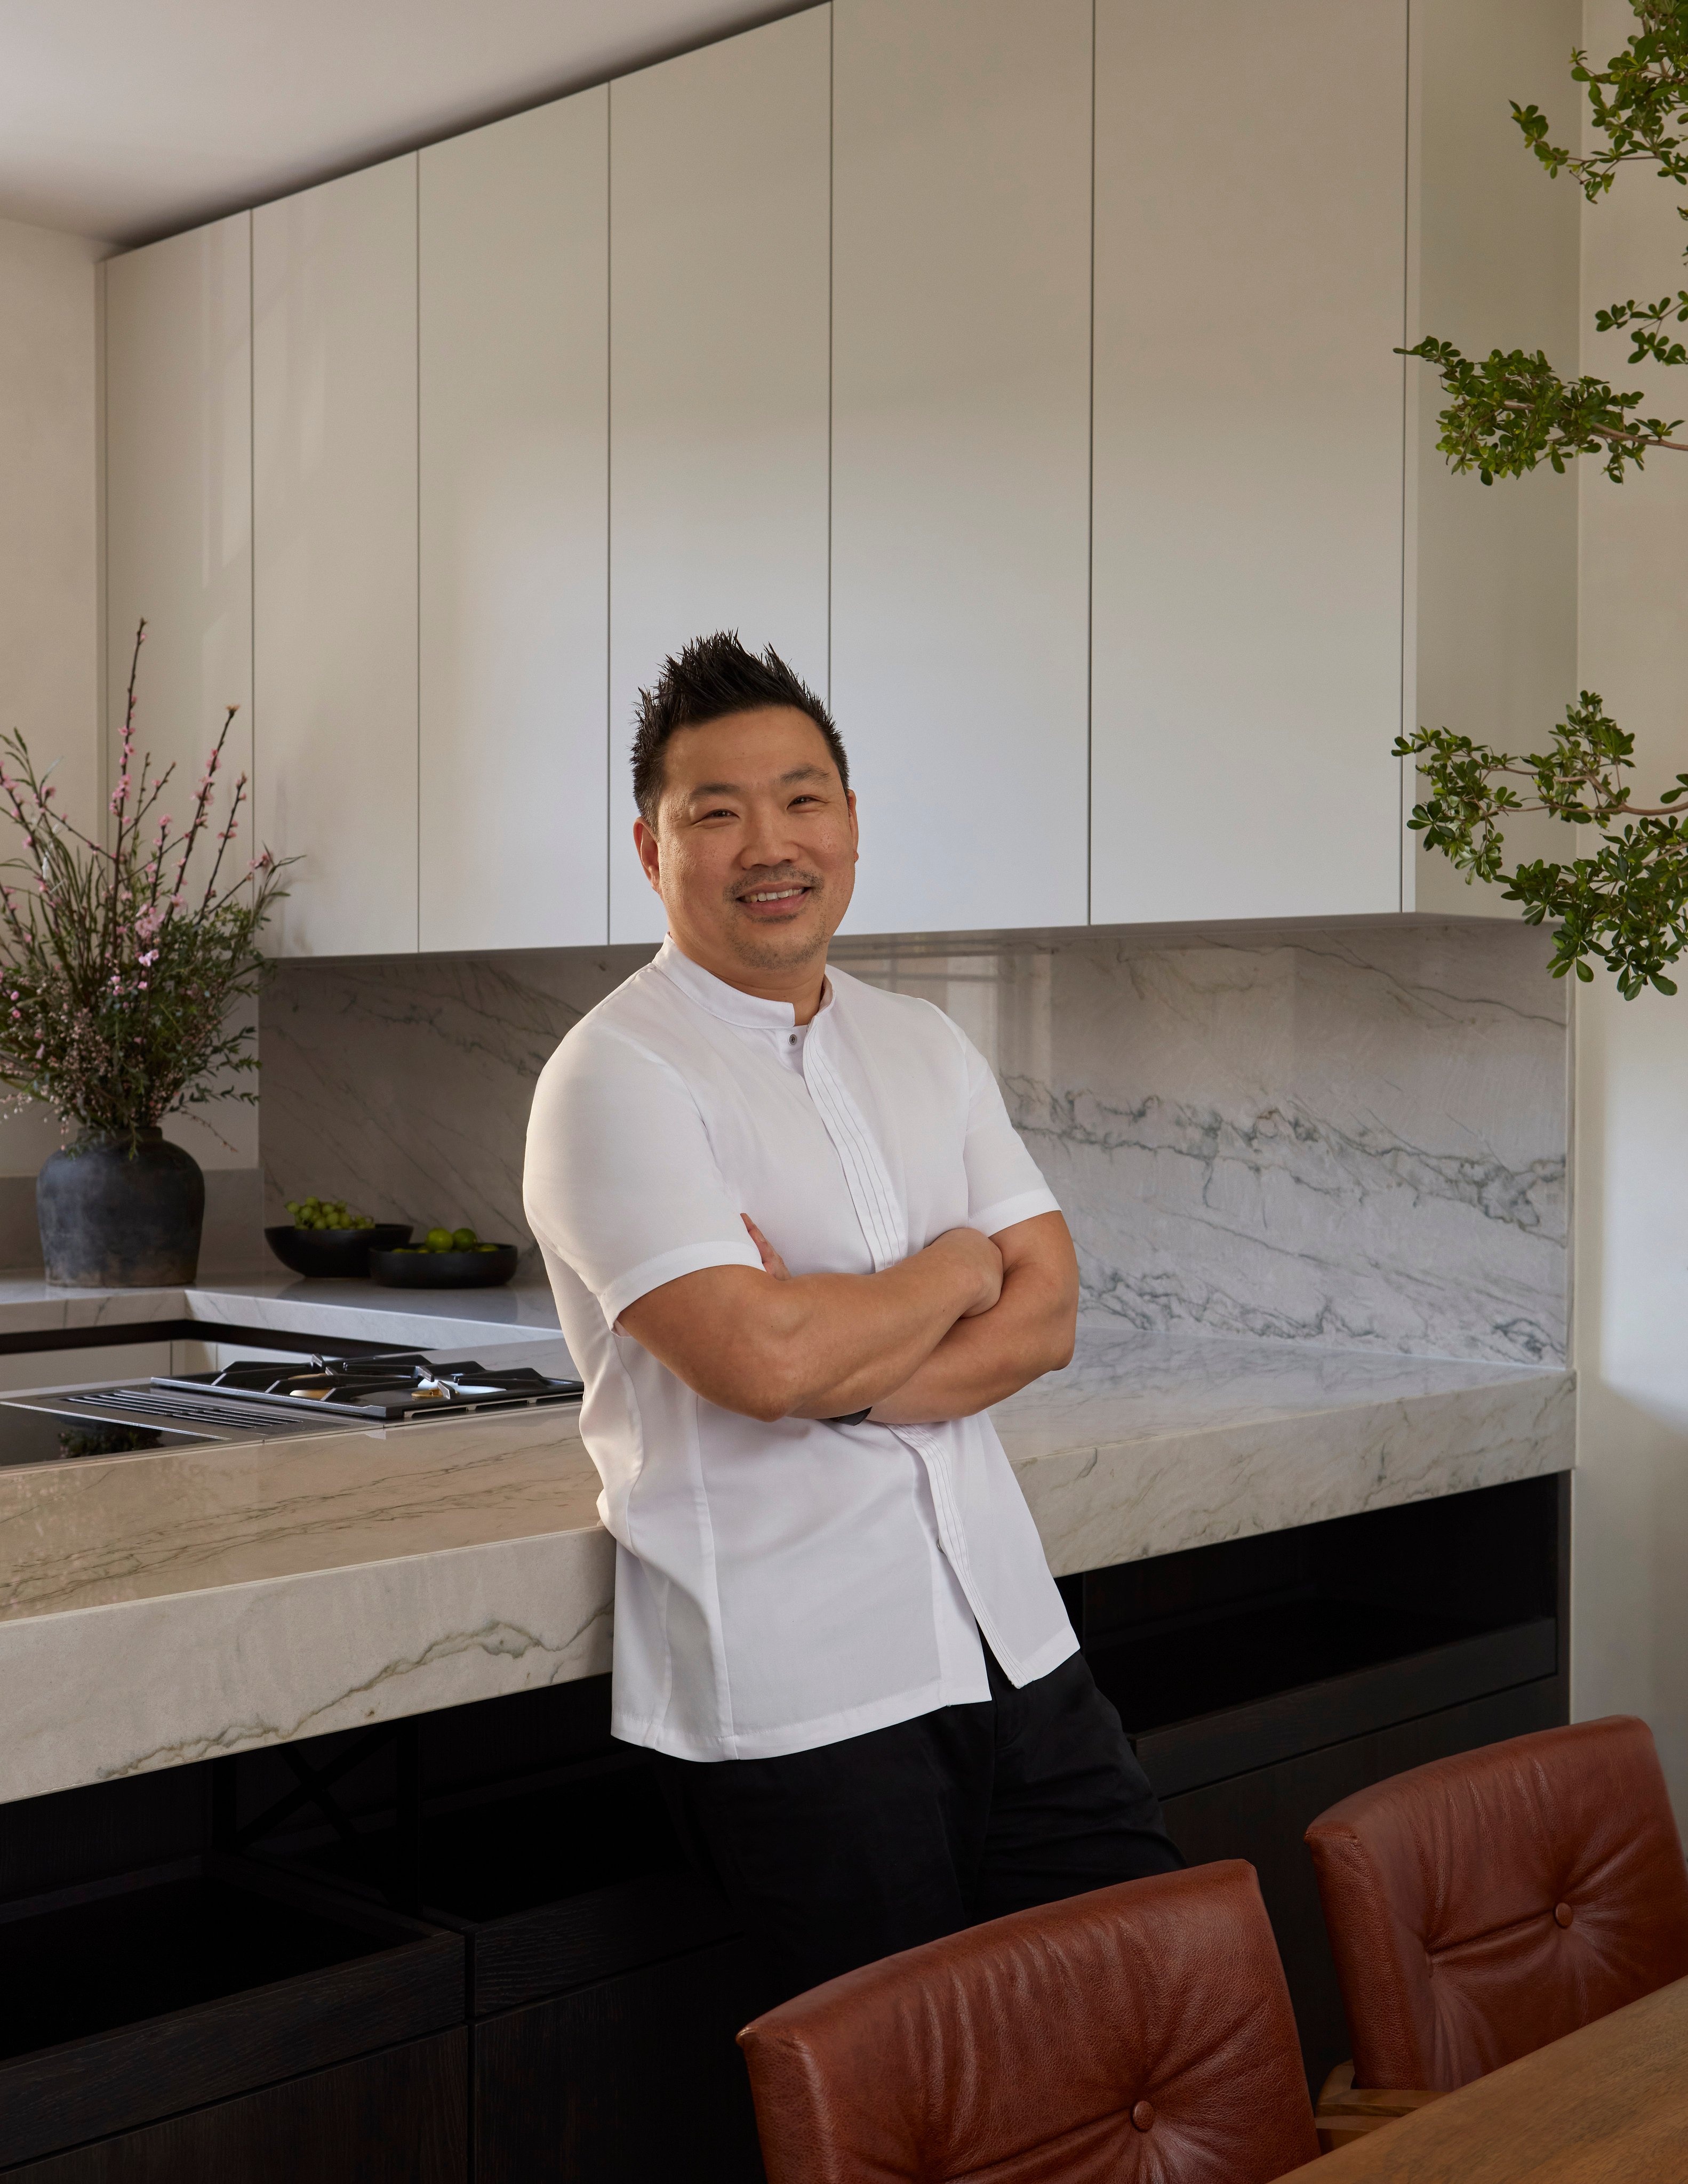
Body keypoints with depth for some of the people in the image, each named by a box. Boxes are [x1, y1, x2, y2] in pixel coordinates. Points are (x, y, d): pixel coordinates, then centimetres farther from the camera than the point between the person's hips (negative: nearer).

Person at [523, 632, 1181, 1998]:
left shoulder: (924, 1046, 12)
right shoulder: (617, 1077, -10)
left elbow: (1047, 1318, 3)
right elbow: (760, 1358, -23)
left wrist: (844, 1374, -15)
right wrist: (961, 1268, -5)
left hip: (1008, 1637, 6)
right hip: (797, 1699, -6)